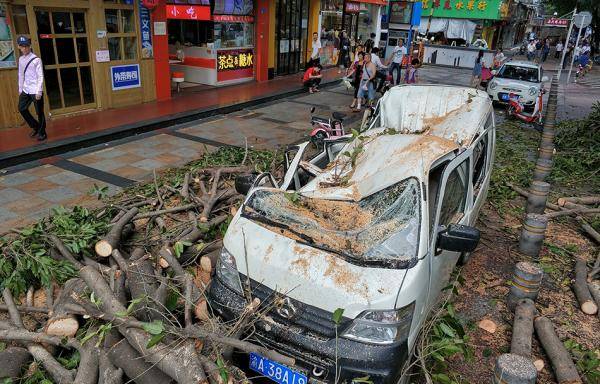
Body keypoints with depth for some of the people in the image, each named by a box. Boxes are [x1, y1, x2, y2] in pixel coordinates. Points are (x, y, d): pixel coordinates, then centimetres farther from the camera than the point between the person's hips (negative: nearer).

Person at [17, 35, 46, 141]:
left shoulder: (36, 60, -10)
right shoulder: (21, 59, 10)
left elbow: (40, 77, -12)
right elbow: (21, 75, 16)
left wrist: (38, 92, -16)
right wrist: (20, 89, 15)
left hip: (35, 91, -7)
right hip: (25, 90, 7)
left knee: (39, 112, 1)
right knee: (22, 109, 13)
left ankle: (42, 133, 13)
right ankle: (35, 127, 29)